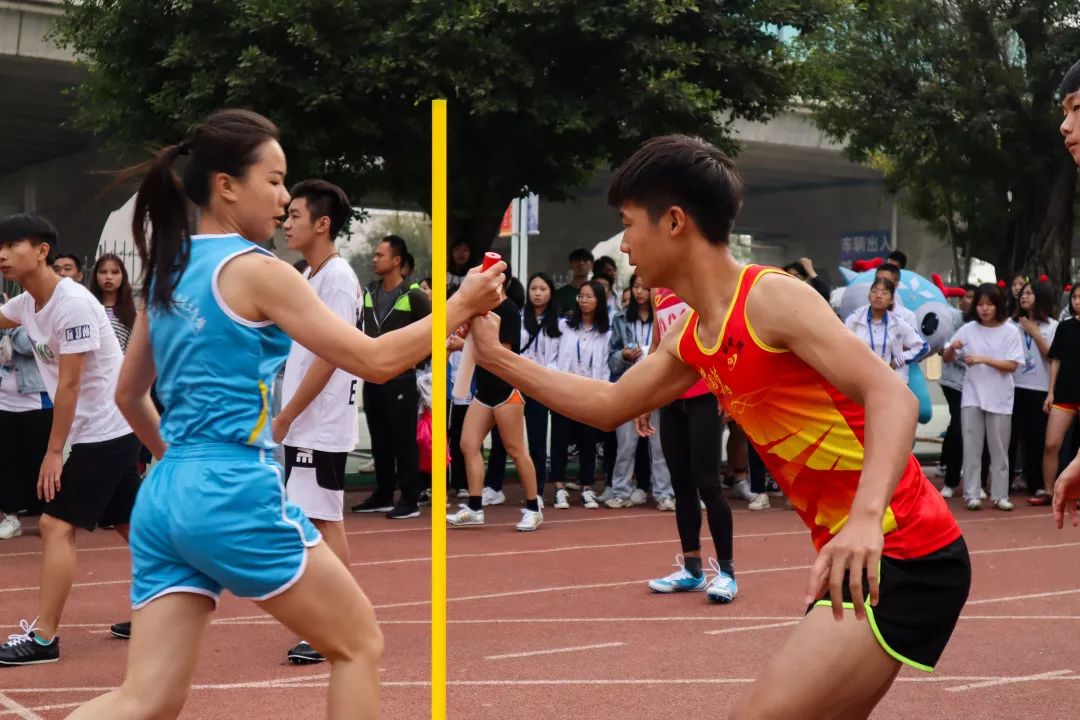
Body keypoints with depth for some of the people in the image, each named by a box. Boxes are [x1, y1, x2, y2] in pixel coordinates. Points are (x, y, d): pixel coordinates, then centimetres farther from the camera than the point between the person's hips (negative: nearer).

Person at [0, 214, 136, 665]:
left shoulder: (73, 304, -21)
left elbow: (69, 385, -21)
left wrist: (53, 451, -17)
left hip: (105, 432, -9)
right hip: (111, 431, 9)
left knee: (56, 525, -10)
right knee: (129, 524, 14)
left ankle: (43, 637, -9)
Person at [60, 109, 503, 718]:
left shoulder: (167, 272, 14)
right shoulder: (258, 272, -9)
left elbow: (129, 395, 23)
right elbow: (375, 360, -10)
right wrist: (460, 306, -1)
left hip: (163, 499, 8)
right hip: (235, 497, -8)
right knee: (361, 646, 11)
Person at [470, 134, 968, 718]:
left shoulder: (772, 298, -15)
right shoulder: (690, 341, 11)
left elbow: (893, 398, -25)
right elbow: (607, 406, 26)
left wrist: (865, 518, -41)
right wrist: (496, 356, 23)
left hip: (902, 558, -9)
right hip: (860, 555, 9)